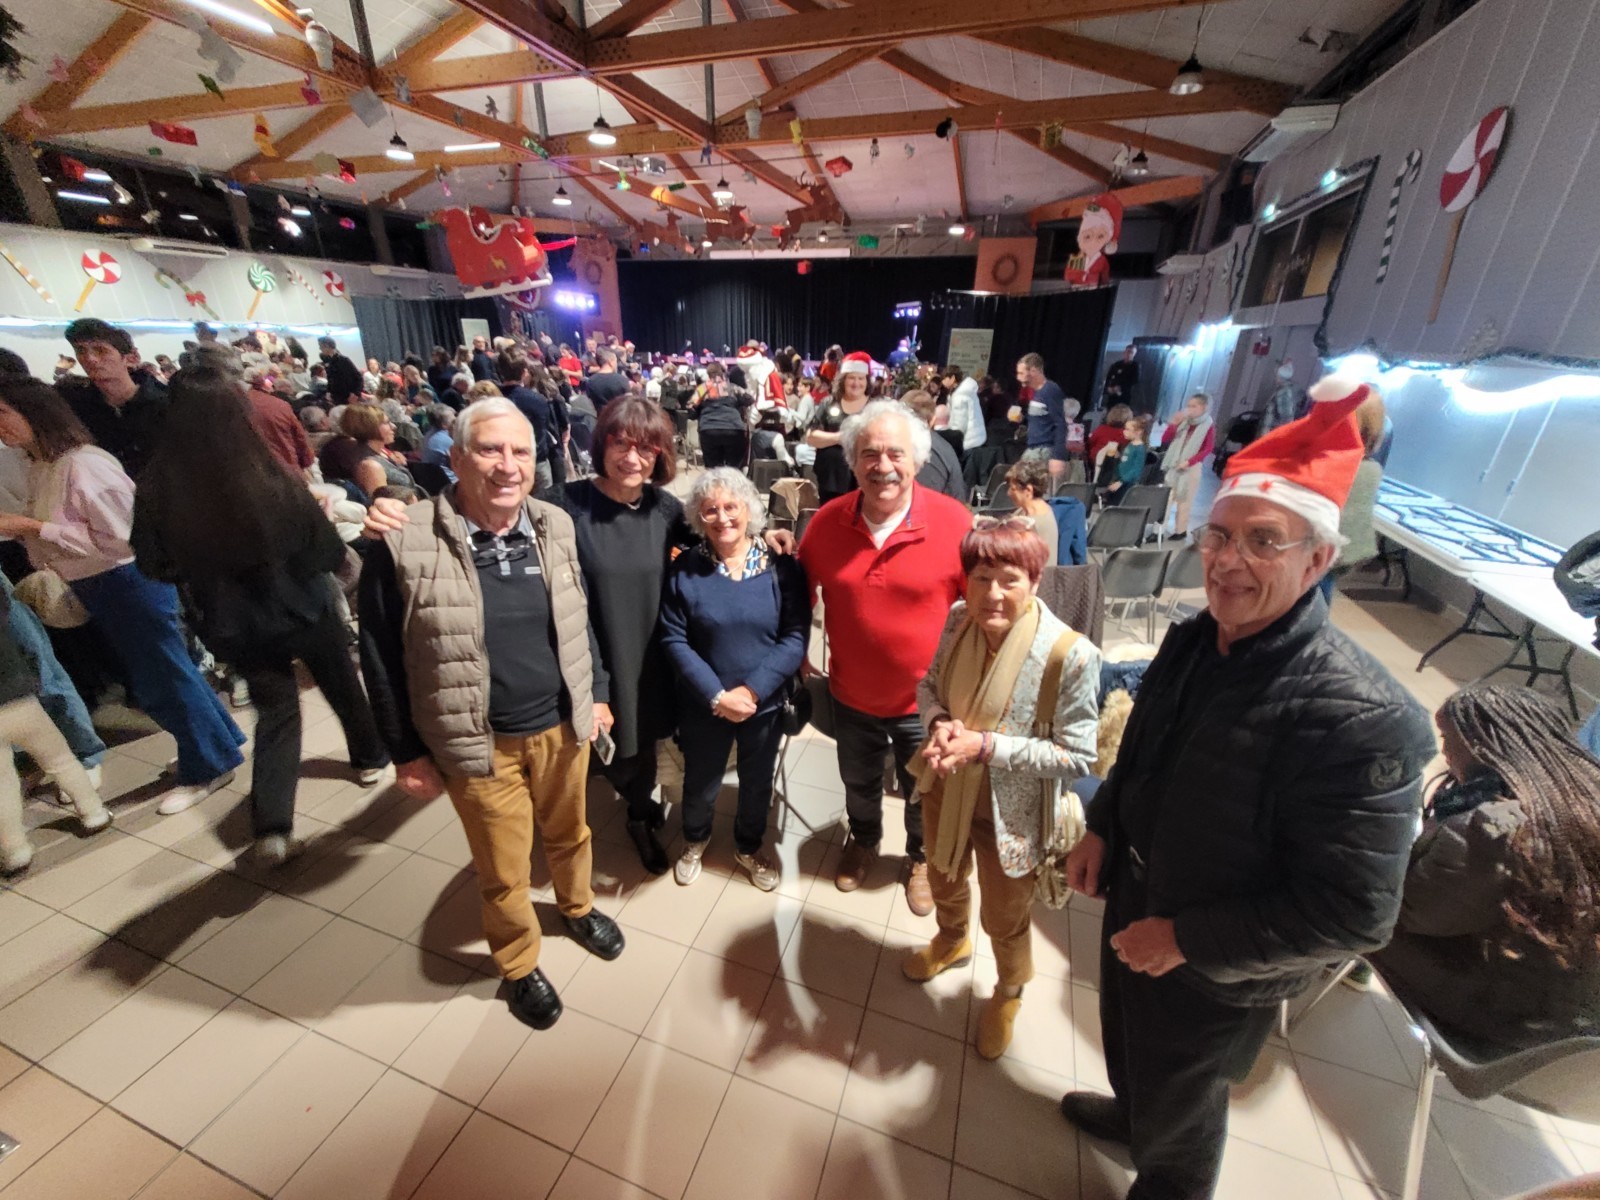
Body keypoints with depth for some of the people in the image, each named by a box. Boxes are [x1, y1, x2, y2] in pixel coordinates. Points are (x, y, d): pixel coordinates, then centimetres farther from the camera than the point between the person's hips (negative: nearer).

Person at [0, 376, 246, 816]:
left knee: (160, 679, 0)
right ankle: (218, 742, 30)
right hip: (95, 589, 10)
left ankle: (209, 766, 13)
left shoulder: (84, 463, -18)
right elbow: (68, 534, 20)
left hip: (127, 582, -10)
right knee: (154, 675, 17)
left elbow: (118, 537, -22)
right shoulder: (38, 471, 10)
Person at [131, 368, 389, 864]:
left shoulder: (156, 488, -13)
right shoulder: (272, 478, -21)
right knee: (342, 686, 22)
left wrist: (206, 565, 16)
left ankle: (272, 828, 11)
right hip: (303, 609, -2)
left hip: (237, 623, 2)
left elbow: (155, 566, -1)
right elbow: (329, 552, -14)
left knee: (275, 711, 16)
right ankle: (371, 758, 43)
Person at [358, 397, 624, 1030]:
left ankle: (578, 907, 56)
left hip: (561, 726, 3)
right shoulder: (404, 542, -17)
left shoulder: (555, 526, -5)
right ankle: (519, 966, 46)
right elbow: (381, 656, -8)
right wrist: (408, 752, -4)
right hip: (480, 744, -3)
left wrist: (592, 696, 9)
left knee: (569, 833, 26)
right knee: (503, 871, 17)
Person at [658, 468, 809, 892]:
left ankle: (749, 847, 51)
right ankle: (695, 840, 54)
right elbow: (674, 640, -11)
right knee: (700, 784, 20)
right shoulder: (685, 568, -10)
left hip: (765, 704, 1)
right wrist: (717, 696, -19)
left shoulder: (780, 565, -11)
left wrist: (752, 690, -21)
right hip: (703, 706, 0)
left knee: (757, 784, 21)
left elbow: (795, 636, -13)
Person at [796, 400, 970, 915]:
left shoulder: (954, 521, -21)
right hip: (851, 695, 2)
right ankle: (863, 839, 60)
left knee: (923, 794, 24)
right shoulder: (828, 520, -12)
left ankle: (920, 857, 56)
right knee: (859, 784, 29)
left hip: (925, 699, -2)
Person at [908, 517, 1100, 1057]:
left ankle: (1009, 993, 58)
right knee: (945, 884, 32)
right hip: (945, 790, 4)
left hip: (1010, 813, -4)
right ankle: (952, 942, 67)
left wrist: (987, 745, -30)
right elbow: (929, 685, 0)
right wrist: (940, 721, -21)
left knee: (1005, 920, 23)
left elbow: (1077, 757, -22)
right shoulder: (958, 620, -15)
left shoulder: (1069, 654, -29)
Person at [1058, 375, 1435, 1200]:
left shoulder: (1360, 719, -33)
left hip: (1216, 978, -6)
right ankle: (1129, 1113, 66)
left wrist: (1187, 940, -22)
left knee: (1179, 1113, 25)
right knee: (1127, 1048, 35)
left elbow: (1354, 914, -27)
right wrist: (1100, 829, -1)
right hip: (1132, 911, 6)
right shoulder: (1192, 642, -10)